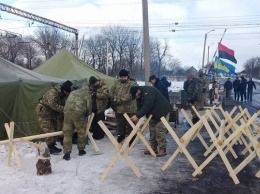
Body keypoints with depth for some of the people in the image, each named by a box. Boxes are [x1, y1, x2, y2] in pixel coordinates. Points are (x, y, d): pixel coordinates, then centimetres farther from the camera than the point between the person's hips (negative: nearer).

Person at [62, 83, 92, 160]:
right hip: (78, 114, -3)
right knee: (81, 133, 15)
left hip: (67, 112, 3)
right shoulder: (87, 95, 11)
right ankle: (81, 150, 26)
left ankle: (67, 153, 4)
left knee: (67, 133, 7)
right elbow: (89, 108, 7)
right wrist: (86, 115, 25)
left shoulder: (73, 92, 24)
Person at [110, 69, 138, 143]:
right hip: (118, 108, 5)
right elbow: (112, 92, 11)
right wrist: (114, 100, -4)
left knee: (130, 124, 2)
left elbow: (130, 95, -19)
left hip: (130, 108, -5)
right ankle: (121, 135, 37)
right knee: (120, 123, 19)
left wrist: (120, 100, -24)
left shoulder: (133, 83, -8)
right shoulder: (116, 83, 9)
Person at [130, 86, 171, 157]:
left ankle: (162, 150, -4)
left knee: (160, 131, -11)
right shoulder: (141, 95, 5)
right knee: (152, 131, 10)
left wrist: (137, 116, -33)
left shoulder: (148, 91, -25)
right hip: (154, 114, 10)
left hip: (162, 112, -10)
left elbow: (147, 106, -33)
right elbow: (142, 106, 5)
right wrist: (137, 116, -10)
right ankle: (153, 148, 18)